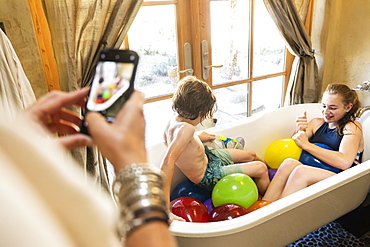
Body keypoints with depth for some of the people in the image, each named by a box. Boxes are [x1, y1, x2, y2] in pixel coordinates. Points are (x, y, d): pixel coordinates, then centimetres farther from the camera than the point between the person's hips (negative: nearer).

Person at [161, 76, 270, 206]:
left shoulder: (172, 122, -11)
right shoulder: (186, 129, -38)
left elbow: (166, 140, 10)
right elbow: (168, 161, -46)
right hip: (208, 176, -9)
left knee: (251, 155, 20)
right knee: (261, 169, -2)